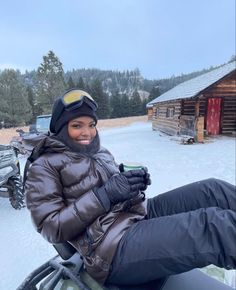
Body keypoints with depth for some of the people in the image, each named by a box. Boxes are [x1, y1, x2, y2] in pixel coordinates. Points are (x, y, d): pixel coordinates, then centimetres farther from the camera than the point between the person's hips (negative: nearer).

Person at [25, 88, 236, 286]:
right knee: (212, 224, -26)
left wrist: (136, 180, -2)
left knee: (213, 189, -8)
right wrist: (105, 194, -17)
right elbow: (51, 227, -9)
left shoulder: (100, 152, 18)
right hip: (112, 246, -7)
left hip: (142, 213, 7)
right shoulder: (44, 167, 0)